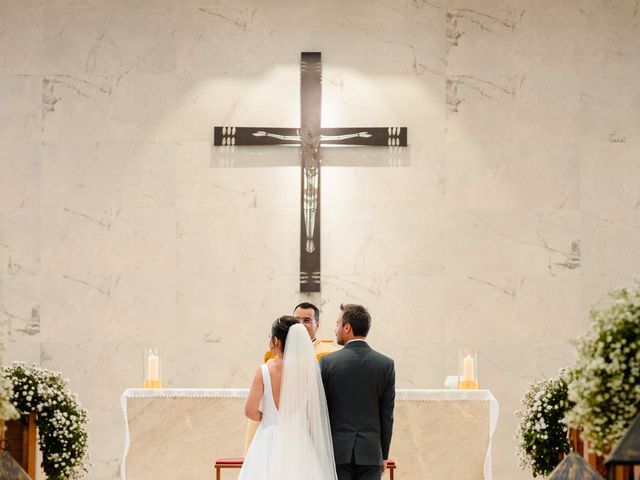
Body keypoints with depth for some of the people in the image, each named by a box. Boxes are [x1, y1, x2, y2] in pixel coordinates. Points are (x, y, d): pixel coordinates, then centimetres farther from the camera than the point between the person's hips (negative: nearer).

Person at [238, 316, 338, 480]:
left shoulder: (265, 370, -10)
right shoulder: (309, 369, -4)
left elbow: (251, 411, -9)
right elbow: (315, 413, 2)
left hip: (270, 440, -2)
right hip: (300, 443, 2)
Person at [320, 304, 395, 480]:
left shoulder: (328, 362, -5)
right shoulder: (386, 364, 0)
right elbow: (387, 414, 3)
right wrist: (384, 455, 11)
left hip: (337, 451, -1)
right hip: (371, 452, 1)